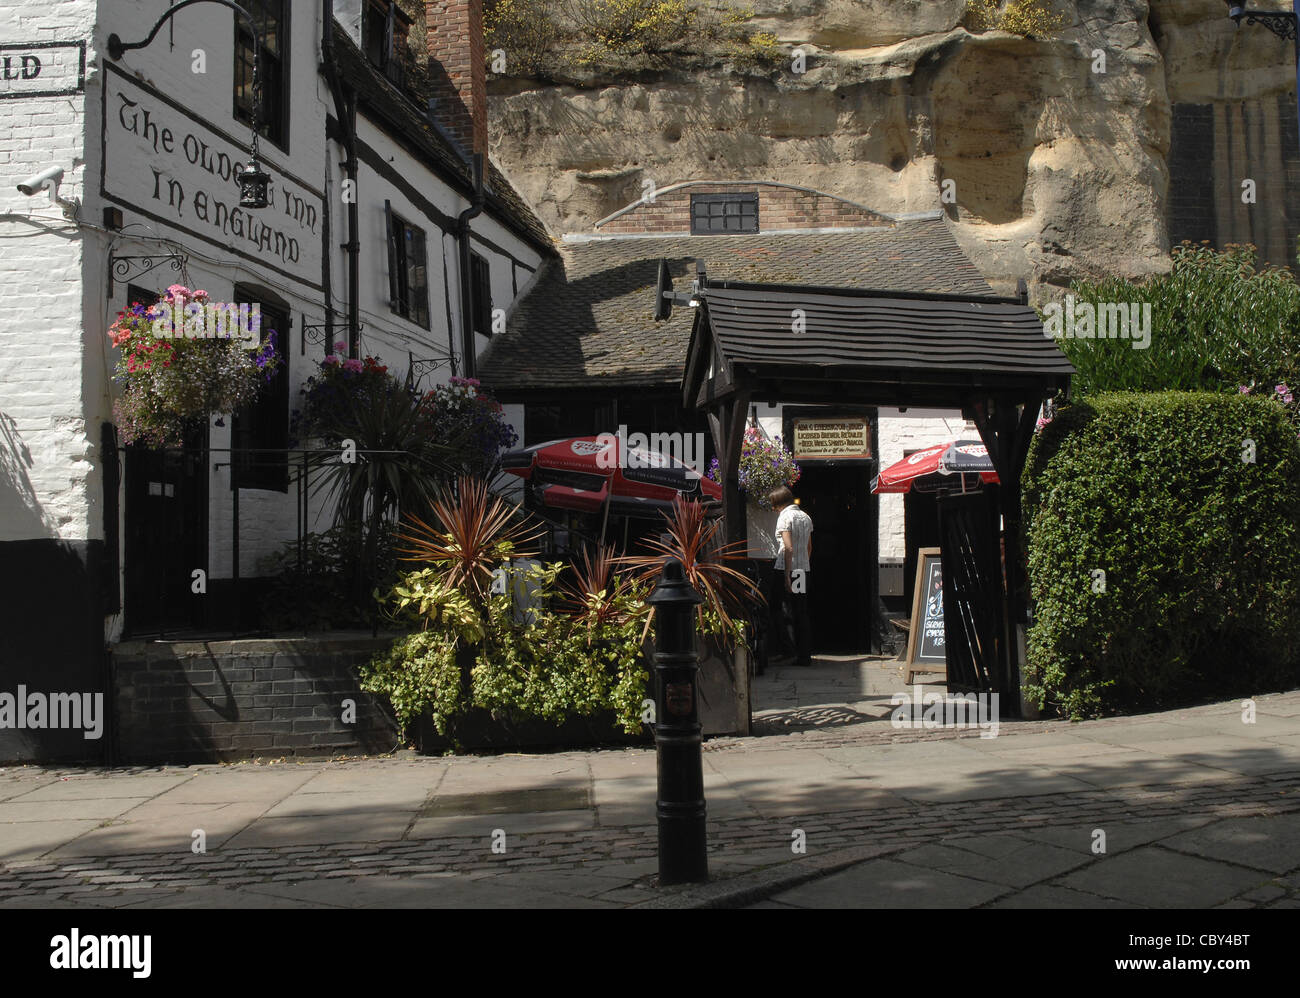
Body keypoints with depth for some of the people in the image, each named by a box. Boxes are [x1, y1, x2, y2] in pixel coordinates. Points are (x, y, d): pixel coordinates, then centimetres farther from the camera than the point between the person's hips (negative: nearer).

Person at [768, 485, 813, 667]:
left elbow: (788, 548, -17)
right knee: (803, 613, 11)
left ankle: (799, 656, -2)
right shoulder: (806, 517, 14)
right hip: (805, 569, 8)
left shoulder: (785, 517, -9)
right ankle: (806, 655, 13)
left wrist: (787, 575, -18)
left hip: (789, 570, -7)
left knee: (790, 613, -2)